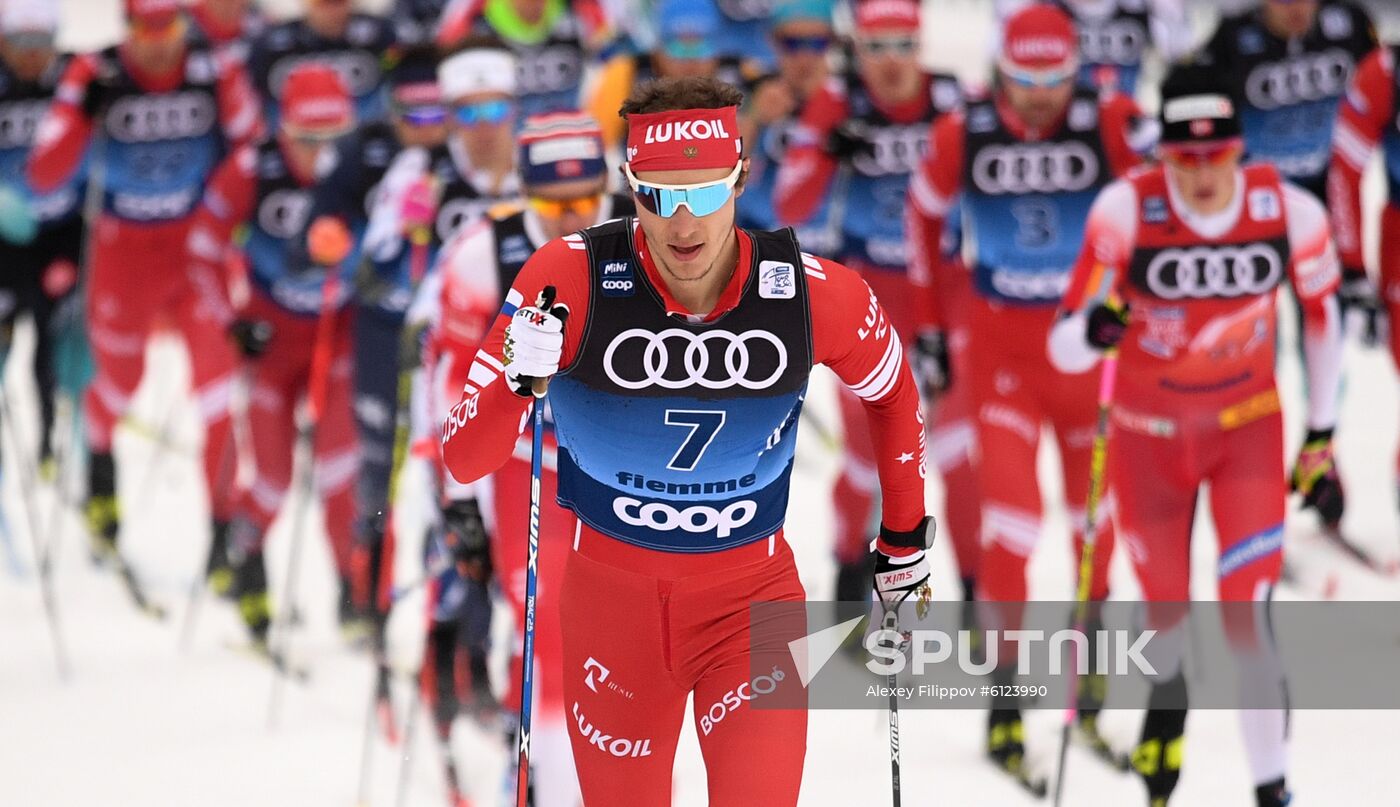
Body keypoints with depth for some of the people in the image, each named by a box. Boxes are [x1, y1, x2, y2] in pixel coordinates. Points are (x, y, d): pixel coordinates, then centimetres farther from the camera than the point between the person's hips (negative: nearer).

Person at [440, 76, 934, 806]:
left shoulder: (815, 295, -16)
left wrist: (905, 537, 15)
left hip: (751, 599, 0)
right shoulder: (570, 279, -20)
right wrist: (517, 383, -37)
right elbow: (463, 459, -18)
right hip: (610, 593, 0)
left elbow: (892, 392, 7)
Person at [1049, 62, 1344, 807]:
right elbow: (1064, 347, -20)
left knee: (1246, 615, -16)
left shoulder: (1289, 212, -18)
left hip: (1248, 430, 0)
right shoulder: (1128, 210, -23)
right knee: (1165, 622, 13)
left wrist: (1321, 437, 6)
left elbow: (1323, 316, 1)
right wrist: (1095, 330, -45)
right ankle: (1167, 700, 50)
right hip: (1148, 437, 0)